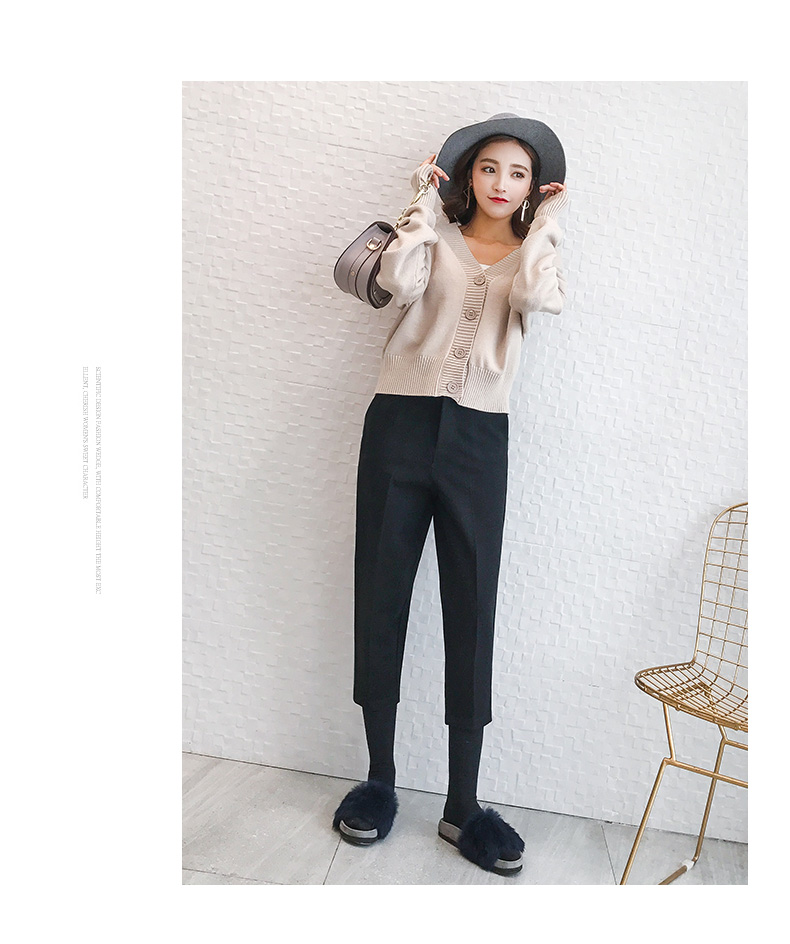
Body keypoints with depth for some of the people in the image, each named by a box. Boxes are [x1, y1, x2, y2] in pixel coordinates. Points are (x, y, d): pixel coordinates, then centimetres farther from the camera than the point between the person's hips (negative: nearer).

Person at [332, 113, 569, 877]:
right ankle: (379, 778, 20)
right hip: (399, 423, 0)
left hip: (478, 441, 1)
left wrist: (546, 223, 4)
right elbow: (398, 280, -11)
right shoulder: (434, 234, 13)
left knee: (471, 613, -1)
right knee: (381, 598, 3)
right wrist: (425, 201, 1)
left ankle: (462, 805, 11)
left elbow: (541, 299, -9)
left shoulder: (535, 251, 17)